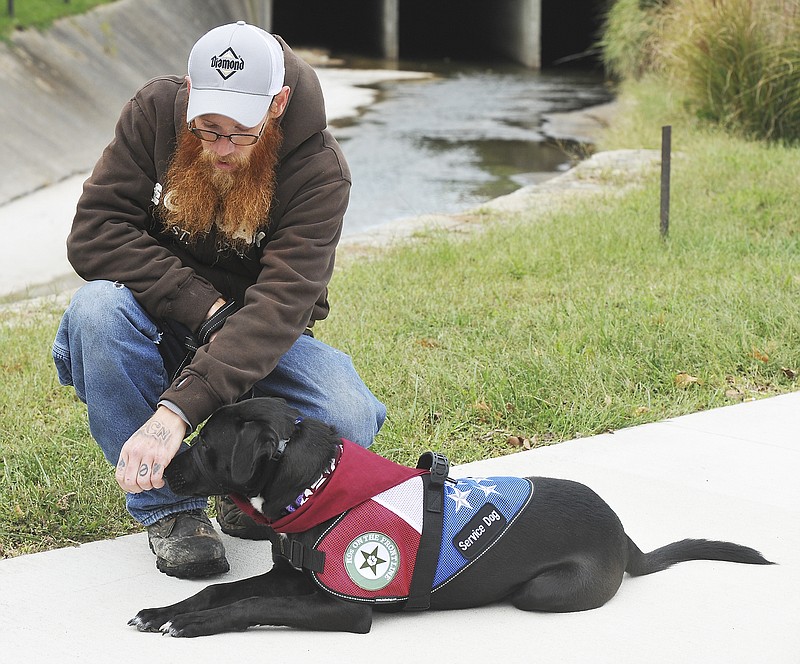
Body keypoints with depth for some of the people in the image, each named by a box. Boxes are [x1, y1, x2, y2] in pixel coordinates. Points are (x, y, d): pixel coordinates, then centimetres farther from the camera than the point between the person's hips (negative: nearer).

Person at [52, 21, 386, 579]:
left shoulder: (320, 169, -21)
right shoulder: (155, 112, -13)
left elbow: (278, 304, -32)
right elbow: (94, 233, -18)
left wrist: (176, 410, -45)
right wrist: (202, 306, -28)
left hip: (264, 343, -1)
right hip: (160, 324, 2)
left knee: (348, 420, -31)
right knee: (98, 307, -33)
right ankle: (171, 507, -18)